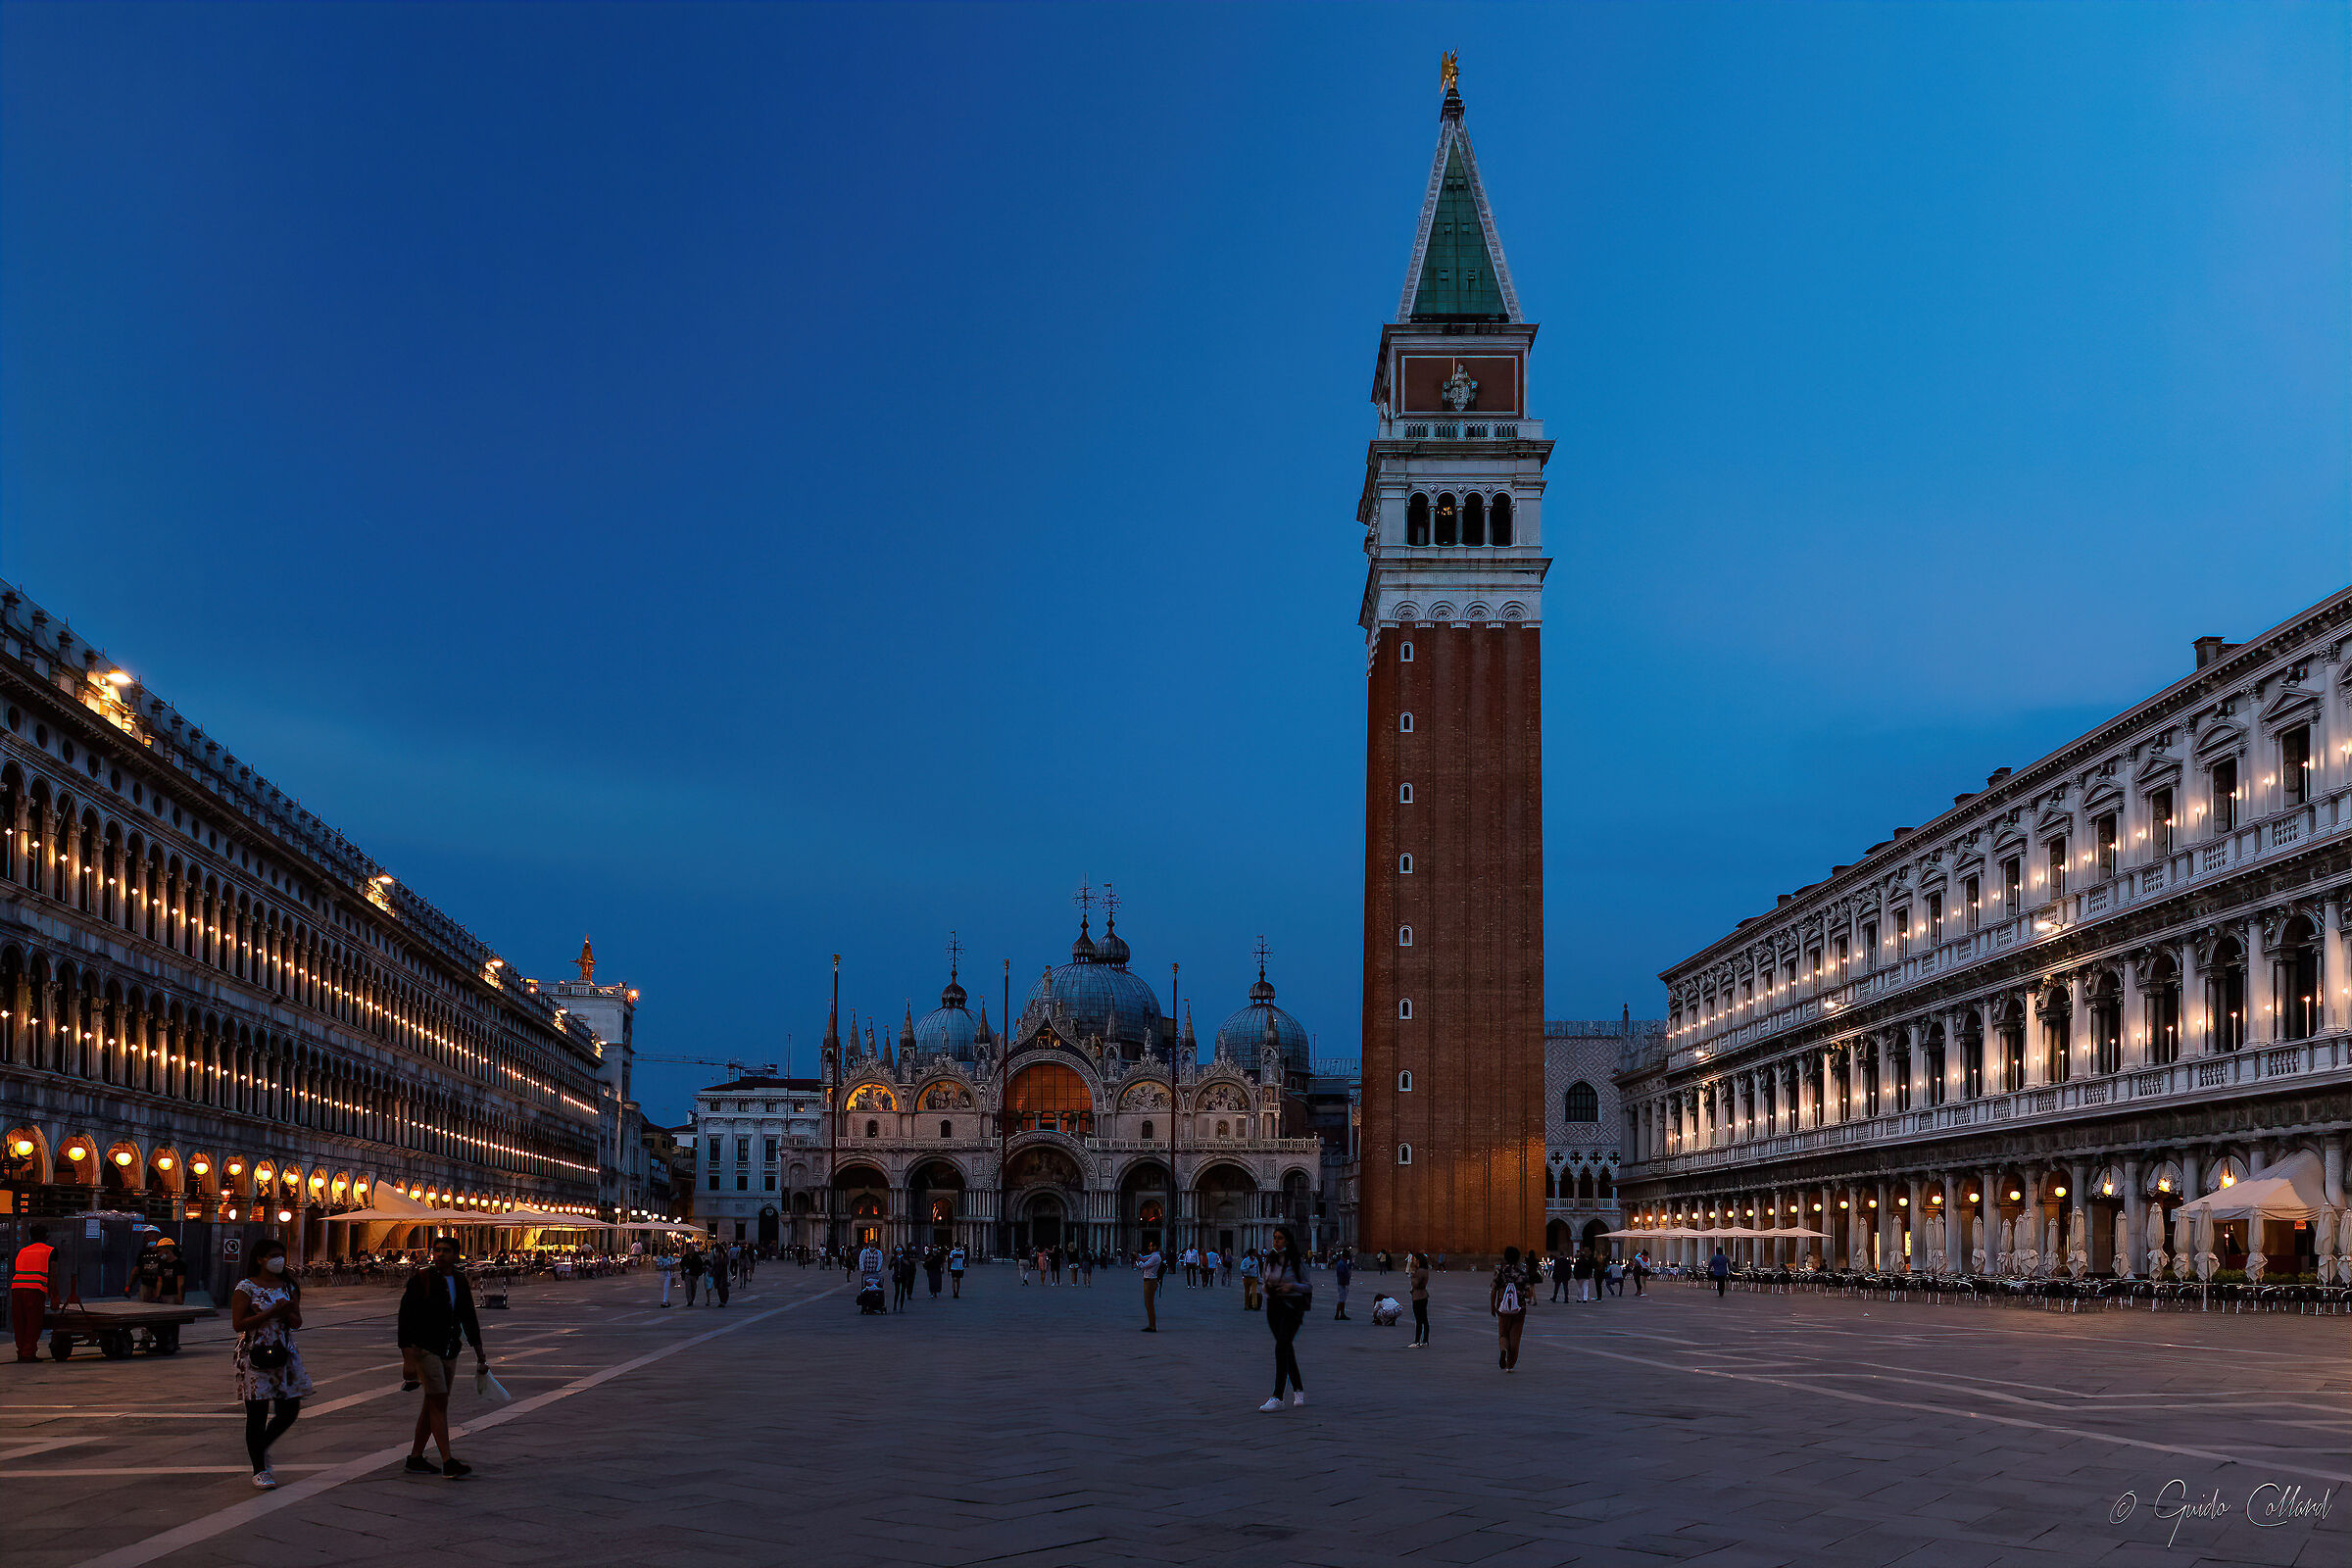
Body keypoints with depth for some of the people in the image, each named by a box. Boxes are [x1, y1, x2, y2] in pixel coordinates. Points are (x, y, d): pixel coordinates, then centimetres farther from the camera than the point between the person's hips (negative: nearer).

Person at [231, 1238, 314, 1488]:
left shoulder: (288, 1287, 11)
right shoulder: (246, 1287, -4)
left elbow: (297, 1322, 8)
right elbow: (238, 1324, -12)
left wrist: (286, 1312, -13)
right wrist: (271, 1313, -17)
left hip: (284, 1354, 5)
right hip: (254, 1356, -5)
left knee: (290, 1411, 5)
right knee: (257, 1413, -3)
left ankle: (260, 1447, 31)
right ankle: (259, 1470, 6)